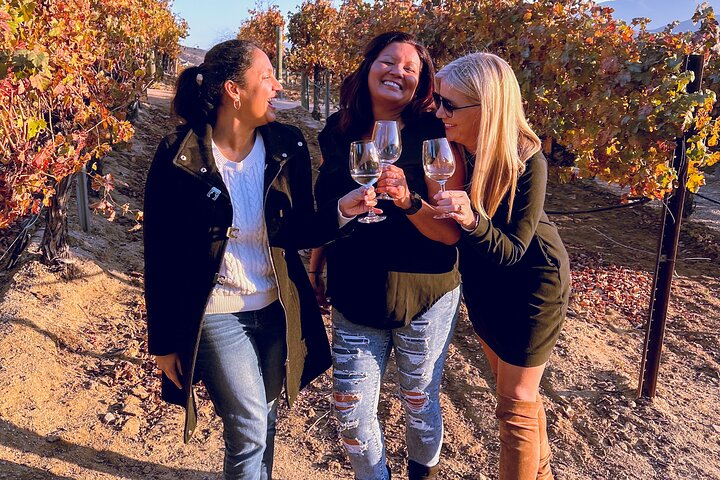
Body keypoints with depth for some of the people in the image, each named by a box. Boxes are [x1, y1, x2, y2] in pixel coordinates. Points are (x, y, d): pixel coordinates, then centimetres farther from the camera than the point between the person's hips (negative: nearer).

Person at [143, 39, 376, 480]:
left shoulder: (288, 147, -5)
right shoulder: (178, 158, -16)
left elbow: (299, 230, 0)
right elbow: (160, 257, -10)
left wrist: (341, 210, -20)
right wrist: (163, 341, -5)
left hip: (278, 309, 4)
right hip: (216, 313, -4)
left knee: (265, 417, 19)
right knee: (250, 429, 0)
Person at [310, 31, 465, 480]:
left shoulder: (433, 137, -12)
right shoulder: (338, 133, 0)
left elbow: (452, 232, -16)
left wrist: (407, 201, -33)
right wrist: (313, 273, 17)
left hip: (424, 299, -3)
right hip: (355, 299, 3)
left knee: (420, 403, 15)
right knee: (351, 413, 8)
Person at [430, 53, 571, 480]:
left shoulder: (527, 162, -28)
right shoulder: (452, 149, -16)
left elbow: (512, 250, -26)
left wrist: (473, 221, -43)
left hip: (532, 284, -6)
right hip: (482, 281, 6)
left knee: (516, 402, 5)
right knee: (516, 388, 23)